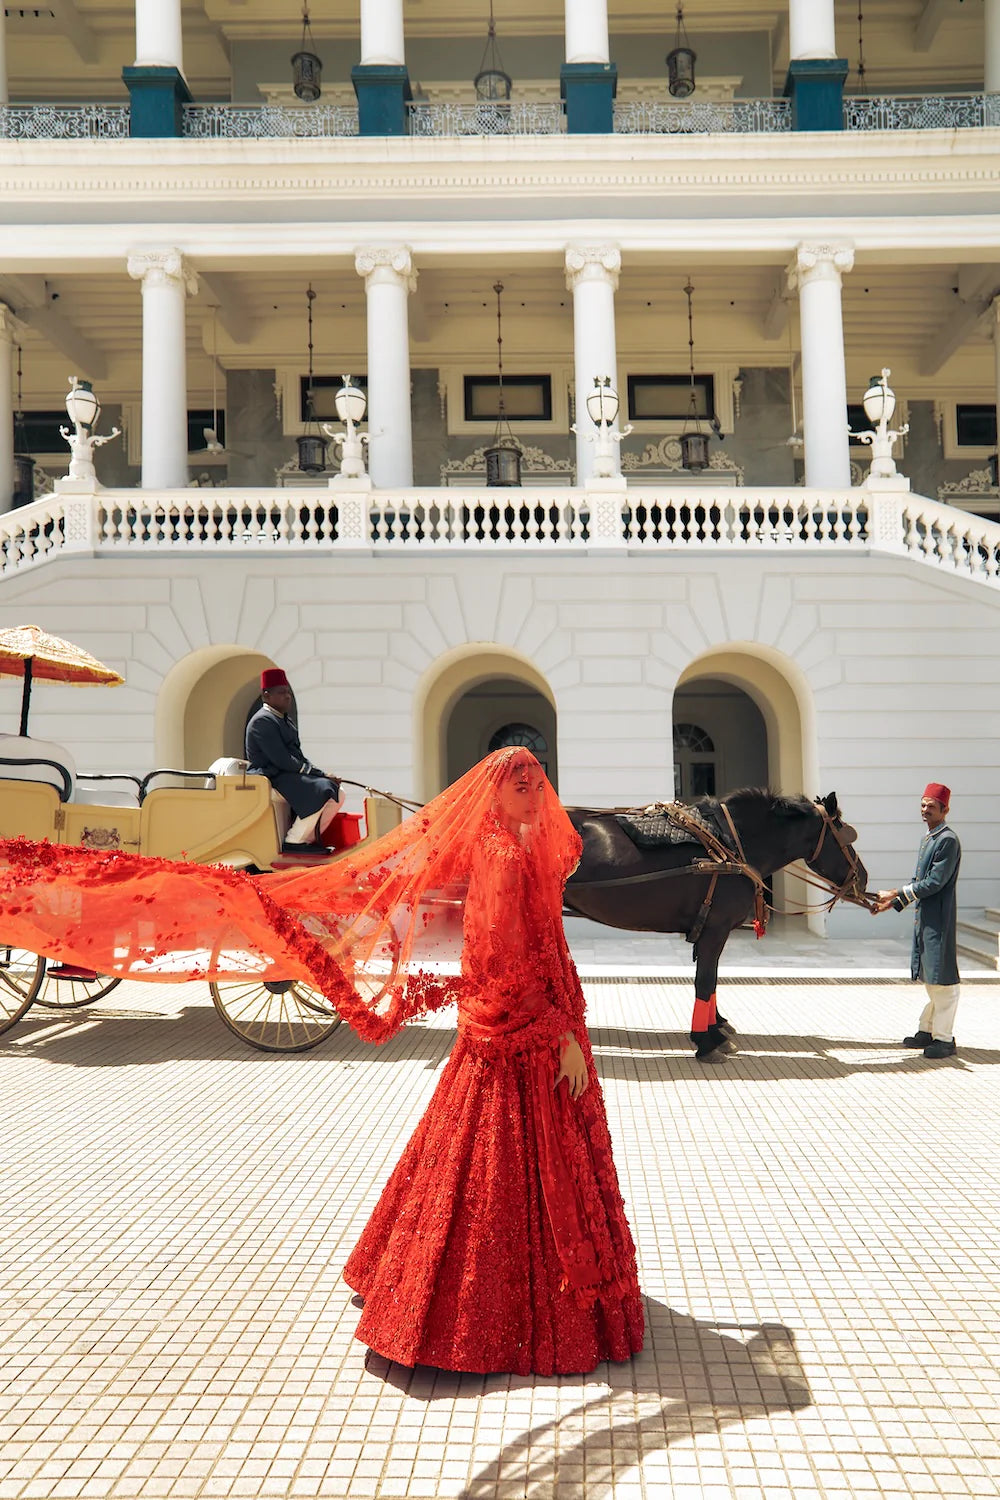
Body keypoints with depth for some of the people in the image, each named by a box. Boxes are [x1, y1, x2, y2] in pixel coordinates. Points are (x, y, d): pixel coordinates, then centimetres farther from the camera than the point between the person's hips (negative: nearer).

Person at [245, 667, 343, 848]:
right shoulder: (262, 721, -11)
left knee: (337, 794, -1)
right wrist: (310, 771, -14)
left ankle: (308, 839, 2)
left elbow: (298, 755, 19)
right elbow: (281, 760, -20)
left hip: (291, 775, 10)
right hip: (271, 779, -10)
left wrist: (321, 774, 4)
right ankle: (294, 841, -19)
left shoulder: (284, 721, 21)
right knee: (322, 793, -29)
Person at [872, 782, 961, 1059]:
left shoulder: (948, 840, -14)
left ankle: (944, 1039, 4)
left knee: (943, 979, -3)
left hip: (940, 919, -10)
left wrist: (897, 893, -17)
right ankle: (927, 1031, 26)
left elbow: (935, 882, -20)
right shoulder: (926, 839, 15)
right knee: (929, 977, 16)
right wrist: (892, 902, 13)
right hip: (923, 918, 10)